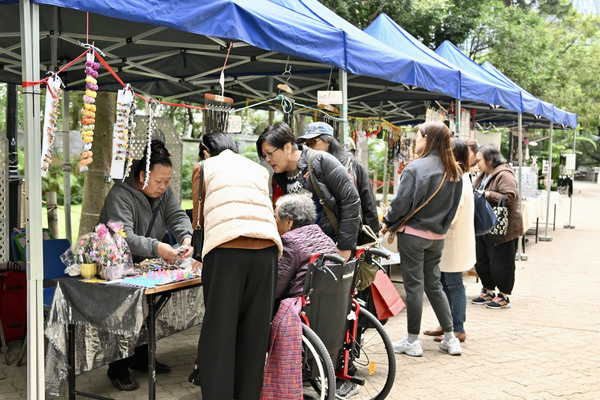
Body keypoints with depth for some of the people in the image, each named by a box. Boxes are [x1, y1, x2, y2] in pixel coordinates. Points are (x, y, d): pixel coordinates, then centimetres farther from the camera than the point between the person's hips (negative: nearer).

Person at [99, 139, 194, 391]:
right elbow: (124, 236, -34)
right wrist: (156, 248, -48)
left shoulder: (165, 192, 3)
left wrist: (186, 238, -31)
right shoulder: (120, 195, -22)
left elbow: (178, 217, -8)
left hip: (145, 266, 7)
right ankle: (118, 369, 1)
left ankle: (141, 358, 20)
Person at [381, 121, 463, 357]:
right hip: (437, 236, 6)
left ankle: (412, 341, 10)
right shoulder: (453, 171, 5)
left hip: (413, 233, -6)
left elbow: (401, 202, -15)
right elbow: (453, 206, 11)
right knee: (433, 284, 17)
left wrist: (387, 222, 1)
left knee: (414, 285, 2)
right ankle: (450, 338, 18)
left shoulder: (416, 167, -16)